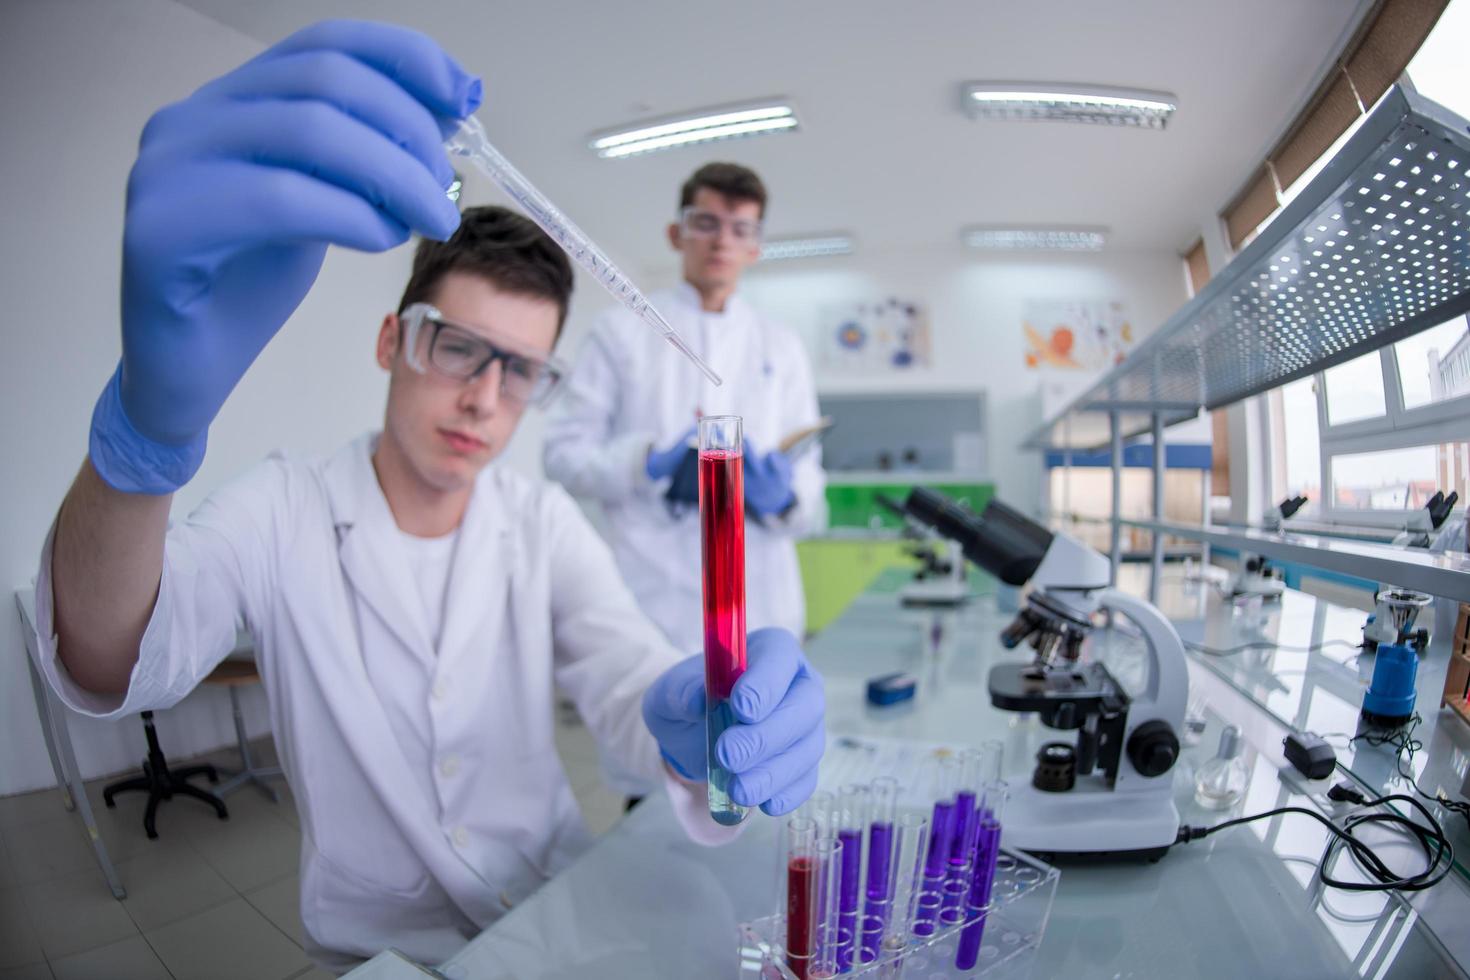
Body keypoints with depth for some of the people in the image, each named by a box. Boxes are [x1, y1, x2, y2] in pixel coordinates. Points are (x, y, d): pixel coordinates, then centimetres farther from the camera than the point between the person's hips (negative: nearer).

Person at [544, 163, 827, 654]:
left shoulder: (782, 348, 14)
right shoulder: (622, 330, 7)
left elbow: (810, 485, 9)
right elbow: (564, 451, 2)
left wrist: (783, 494, -13)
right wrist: (652, 462, -15)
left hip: (758, 598, 3)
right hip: (650, 594, -2)